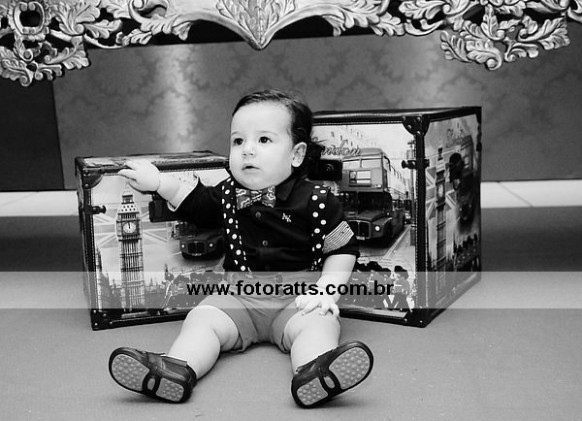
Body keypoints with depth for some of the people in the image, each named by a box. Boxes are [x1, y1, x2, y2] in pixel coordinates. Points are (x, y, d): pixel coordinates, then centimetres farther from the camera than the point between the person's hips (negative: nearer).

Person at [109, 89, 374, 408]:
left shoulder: (315, 200, -6)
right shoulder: (227, 195, 7)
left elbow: (343, 248, 0)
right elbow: (192, 202, 24)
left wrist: (327, 289, -11)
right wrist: (158, 181, 12)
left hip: (297, 297, -3)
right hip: (239, 295, 4)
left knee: (317, 324, -32)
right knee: (201, 318, -18)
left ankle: (314, 370, -57)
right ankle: (175, 368, -38)